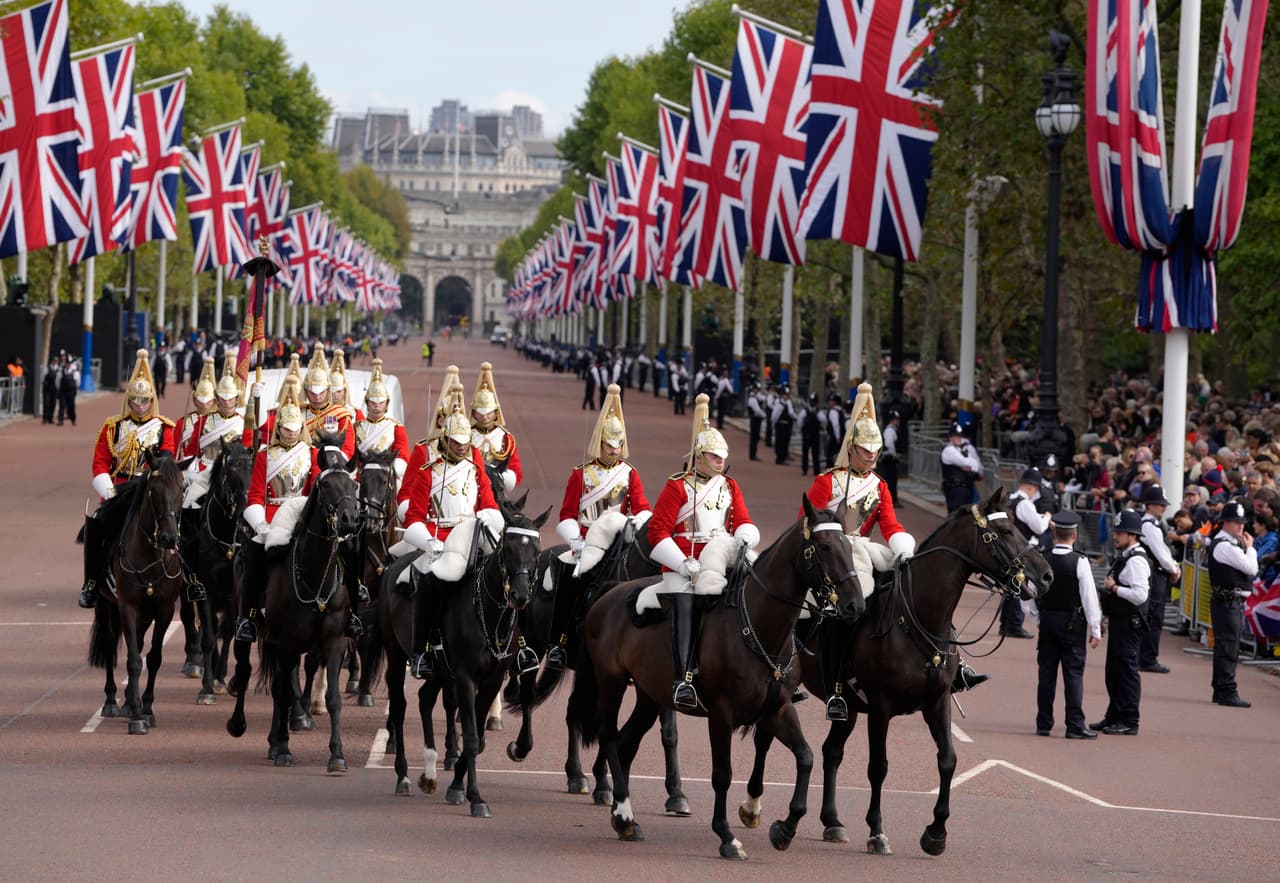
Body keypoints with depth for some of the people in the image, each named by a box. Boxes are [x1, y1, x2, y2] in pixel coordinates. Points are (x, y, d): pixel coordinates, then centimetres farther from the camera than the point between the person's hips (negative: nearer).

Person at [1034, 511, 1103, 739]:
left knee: (1047, 672, 9)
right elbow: (1089, 597, -11)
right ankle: (1075, 726, -3)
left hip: (1047, 620, 4)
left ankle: (1043, 724, 12)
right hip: (1072, 624, -4)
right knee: (1073, 673, -1)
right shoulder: (1079, 562, -12)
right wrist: (1095, 629, -5)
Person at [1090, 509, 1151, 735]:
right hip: (1118, 621, 10)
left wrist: (1114, 588, -17)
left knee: (1126, 670, -5)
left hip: (1129, 623, -10)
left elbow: (1139, 595, -27)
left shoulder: (1136, 561, -17)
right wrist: (1106, 618, 24)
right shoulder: (1122, 557, 15)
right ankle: (1114, 717, 26)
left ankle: (1129, 722, 0)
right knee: (1114, 671, 16)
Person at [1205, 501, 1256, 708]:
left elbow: (1249, 569, 20)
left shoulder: (1231, 544, 18)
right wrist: (1250, 548, -3)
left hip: (1233, 603, 11)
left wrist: (1246, 548, 8)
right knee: (1228, 647, -10)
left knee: (1226, 648, 15)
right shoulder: (1225, 546, -16)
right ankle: (1227, 692, -10)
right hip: (1228, 602, -11)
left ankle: (1220, 690, 21)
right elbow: (1251, 568, -17)